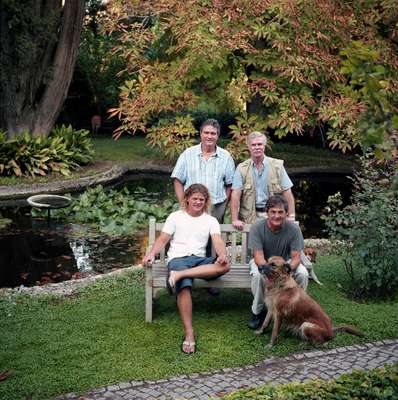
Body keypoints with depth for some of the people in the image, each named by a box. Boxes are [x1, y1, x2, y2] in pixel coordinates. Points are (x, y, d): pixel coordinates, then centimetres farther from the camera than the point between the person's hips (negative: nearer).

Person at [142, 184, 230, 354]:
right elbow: (163, 239, 8)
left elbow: (218, 241, 0)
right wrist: (151, 254, -13)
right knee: (184, 286, -35)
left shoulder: (211, 220, 16)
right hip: (178, 258, -2)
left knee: (225, 265, -30)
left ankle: (179, 274, -36)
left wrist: (222, 254, -24)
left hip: (200, 260, 3)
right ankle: (189, 334, -33)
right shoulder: (175, 216, 14)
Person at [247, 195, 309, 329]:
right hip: (262, 262, -1)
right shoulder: (257, 227, -24)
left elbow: (296, 257, -20)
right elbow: (258, 256, -26)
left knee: (303, 273, -28)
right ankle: (258, 311, -10)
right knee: (257, 275, -36)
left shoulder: (293, 228, -21)